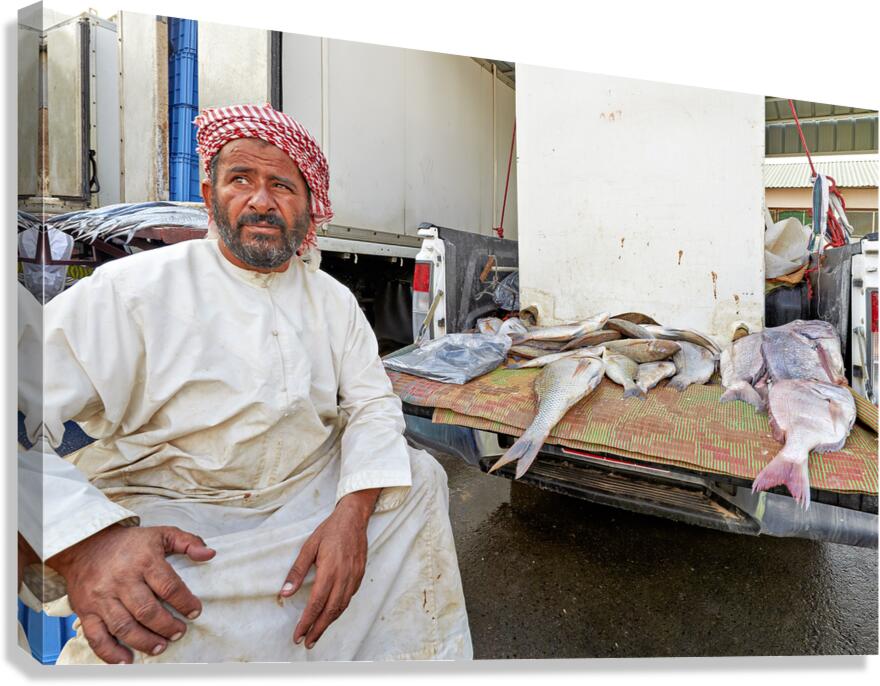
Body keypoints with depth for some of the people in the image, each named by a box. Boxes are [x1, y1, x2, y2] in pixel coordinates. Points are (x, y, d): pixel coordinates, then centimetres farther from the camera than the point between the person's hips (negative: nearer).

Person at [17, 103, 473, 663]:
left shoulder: (334, 299, 5)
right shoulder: (133, 288, -10)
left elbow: (372, 402, 0)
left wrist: (353, 511, -18)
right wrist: (85, 542, -33)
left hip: (314, 493, 5)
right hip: (171, 514, -4)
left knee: (420, 474, -8)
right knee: (140, 629, -33)